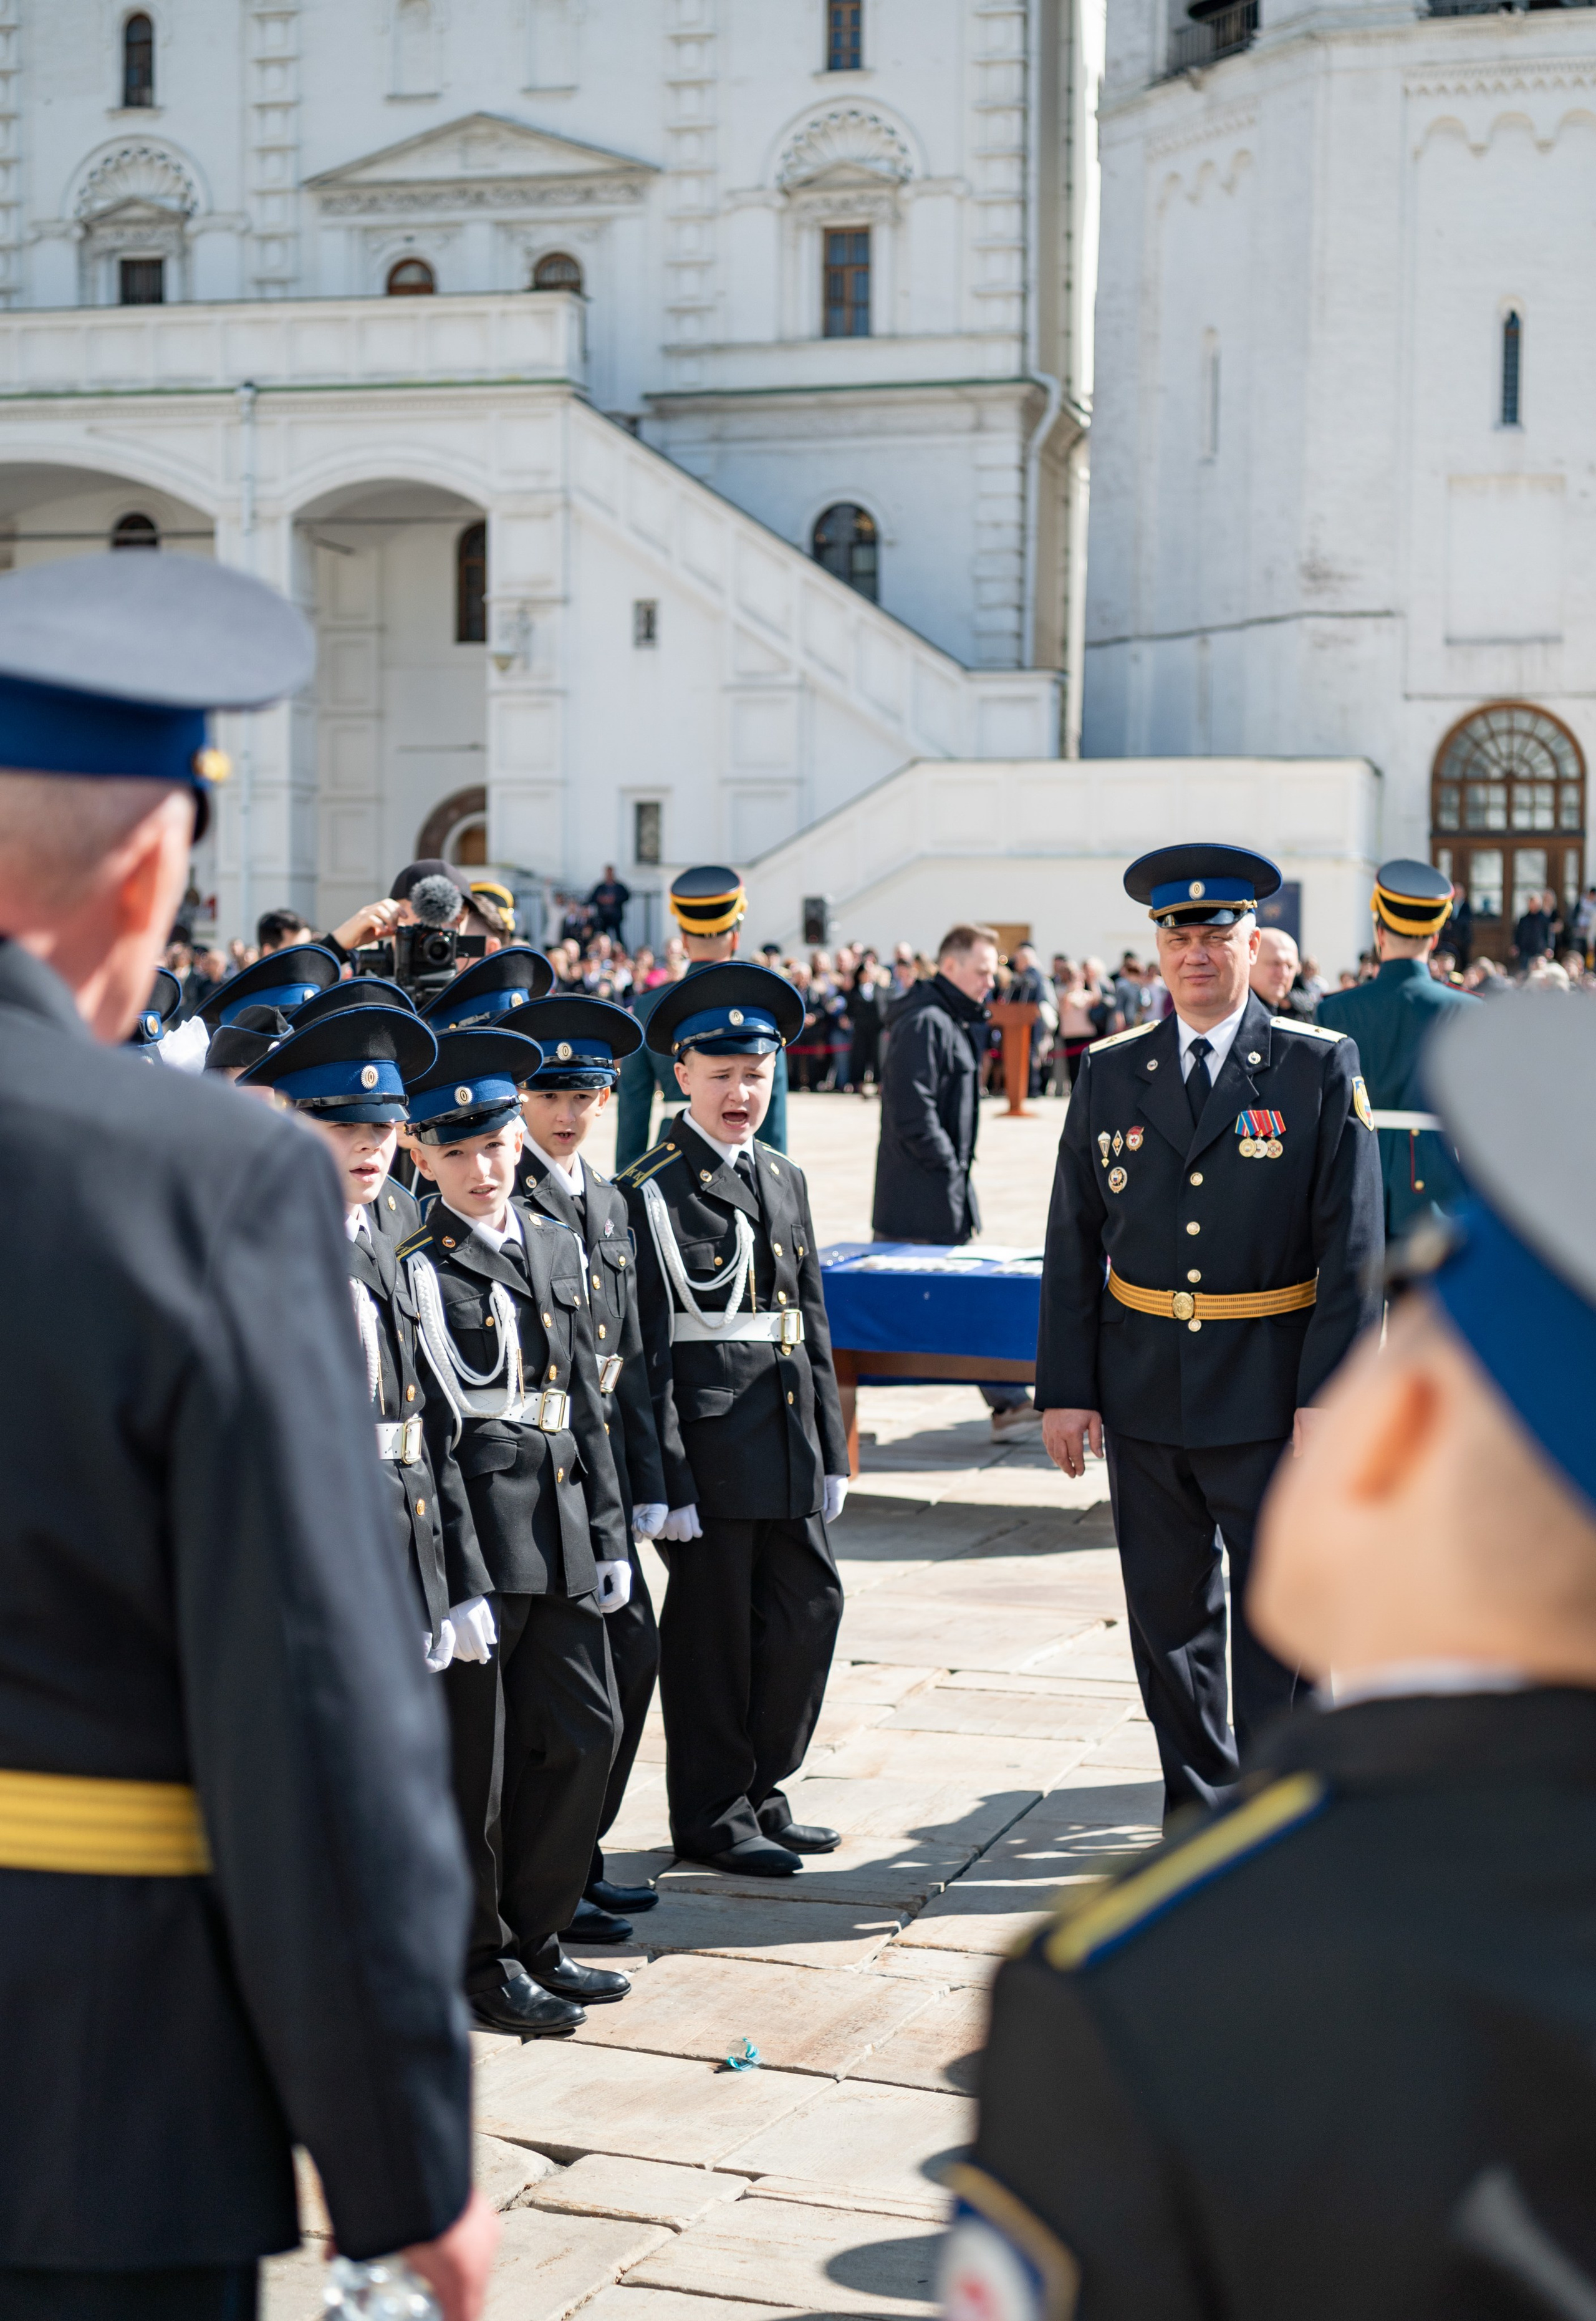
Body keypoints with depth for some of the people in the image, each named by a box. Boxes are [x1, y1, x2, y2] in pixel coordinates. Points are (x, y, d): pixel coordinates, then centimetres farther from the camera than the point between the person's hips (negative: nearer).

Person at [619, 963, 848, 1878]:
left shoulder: (786, 1179, 14)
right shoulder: (651, 1194, -8)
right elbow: (648, 1347, -11)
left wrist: (831, 1451, 13)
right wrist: (667, 1477, -15)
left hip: (789, 1444, 7)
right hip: (711, 1449, -7)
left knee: (811, 1609, 10)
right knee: (712, 1632, 3)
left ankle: (759, 1791, 26)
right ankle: (712, 1816, 17)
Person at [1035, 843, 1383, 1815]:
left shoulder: (1322, 1068, -3)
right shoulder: (1112, 1073, 6)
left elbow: (1354, 1244, -6)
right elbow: (1074, 1243, 7)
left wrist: (1329, 1396, -13)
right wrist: (1066, 1388, 1)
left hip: (1271, 1397, -3)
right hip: (1144, 1395, 3)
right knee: (1168, 1615, 11)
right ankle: (1199, 1808, 25)